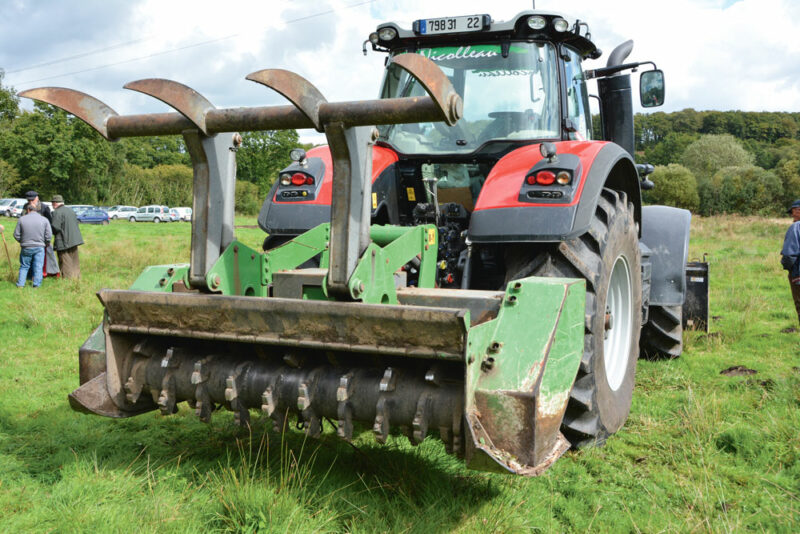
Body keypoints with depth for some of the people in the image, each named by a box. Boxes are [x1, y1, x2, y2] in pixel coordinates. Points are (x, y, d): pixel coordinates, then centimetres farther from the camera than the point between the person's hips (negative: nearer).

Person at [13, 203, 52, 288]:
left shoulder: (22, 219, -3)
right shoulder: (44, 220, -2)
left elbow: (16, 235, 1)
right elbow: (48, 236, -3)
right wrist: (44, 242, 15)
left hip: (26, 247, 0)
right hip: (39, 247, 0)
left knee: (24, 267, 14)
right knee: (38, 267, 6)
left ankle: (20, 284, 11)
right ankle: (36, 285, 3)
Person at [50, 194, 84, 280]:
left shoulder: (57, 213, -13)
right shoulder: (70, 210, 12)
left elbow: (55, 228, -20)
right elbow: (76, 223, 17)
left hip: (63, 242, -8)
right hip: (74, 240, 8)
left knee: (65, 262, -1)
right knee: (74, 261, 15)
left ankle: (68, 278, -1)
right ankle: (77, 277, 20)